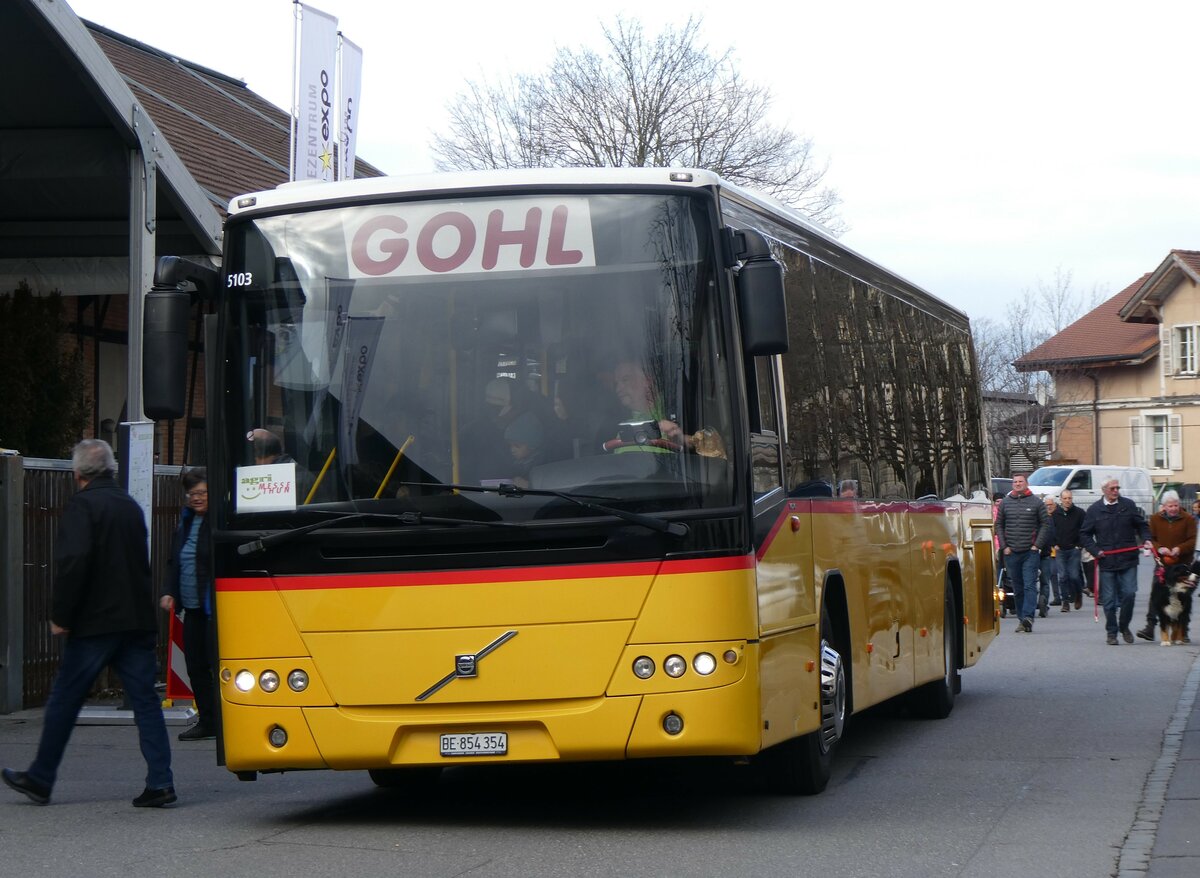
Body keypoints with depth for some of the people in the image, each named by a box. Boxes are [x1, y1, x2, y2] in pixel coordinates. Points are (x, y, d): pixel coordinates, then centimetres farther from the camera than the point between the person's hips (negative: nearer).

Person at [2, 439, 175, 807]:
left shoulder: (82, 505, -9)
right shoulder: (131, 506, 14)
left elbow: (72, 563, -19)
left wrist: (60, 616, -13)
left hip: (94, 624, -6)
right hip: (137, 621, 6)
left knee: (64, 701, 6)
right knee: (145, 701, 4)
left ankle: (40, 779, 15)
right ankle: (160, 781, -3)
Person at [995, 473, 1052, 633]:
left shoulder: (1036, 503, 3)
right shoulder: (1005, 503, 9)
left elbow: (1045, 524, 4)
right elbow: (999, 525, 12)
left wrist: (1037, 545, -5)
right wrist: (1004, 546, 2)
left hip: (1030, 552, -3)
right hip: (1011, 553, 3)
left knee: (1029, 585, -12)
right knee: (1017, 588, 7)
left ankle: (1028, 617, -21)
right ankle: (1021, 620, 12)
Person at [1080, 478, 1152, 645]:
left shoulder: (1129, 505, 6)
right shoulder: (1094, 510, 3)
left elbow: (1142, 525, 15)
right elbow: (1084, 534, 8)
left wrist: (1146, 539, -4)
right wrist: (1095, 550, -4)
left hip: (1128, 561, 1)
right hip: (1106, 562, 0)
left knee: (1129, 594, -4)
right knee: (1109, 599, 2)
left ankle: (1124, 626, 17)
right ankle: (1111, 632, 12)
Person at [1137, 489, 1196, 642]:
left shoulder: (1188, 520, -1)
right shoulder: (1155, 519, 4)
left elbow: (1192, 541, -4)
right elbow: (1150, 538, 4)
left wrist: (1179, 549, -21)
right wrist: (1159, 549, -15)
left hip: (1182, 564, -1)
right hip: (1162, 563, 1)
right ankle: (1150, 628, -9)